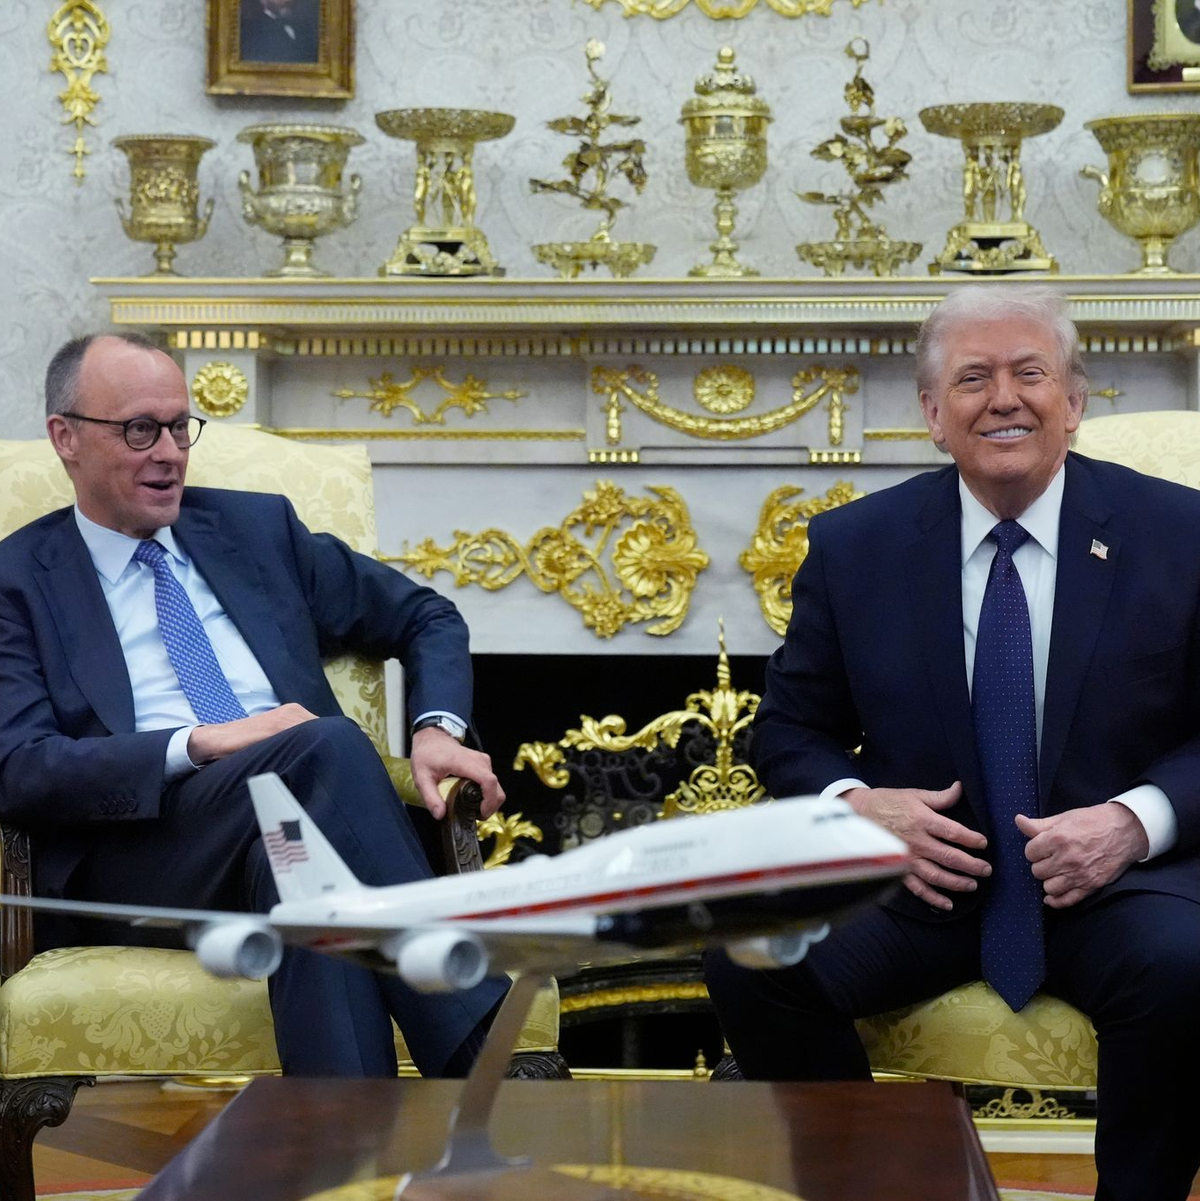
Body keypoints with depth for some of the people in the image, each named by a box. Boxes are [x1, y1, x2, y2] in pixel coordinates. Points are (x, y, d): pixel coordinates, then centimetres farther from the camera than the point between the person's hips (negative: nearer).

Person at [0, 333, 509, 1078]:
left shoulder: (257, 528, 22)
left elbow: (425, 619, 26)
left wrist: (437, 730, 4)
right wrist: (197, 744, -16)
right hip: (141, 855, -3)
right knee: (327, 745, -33)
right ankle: (483, 1052, -40)